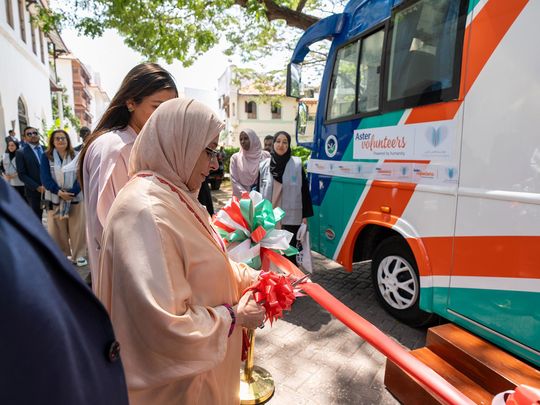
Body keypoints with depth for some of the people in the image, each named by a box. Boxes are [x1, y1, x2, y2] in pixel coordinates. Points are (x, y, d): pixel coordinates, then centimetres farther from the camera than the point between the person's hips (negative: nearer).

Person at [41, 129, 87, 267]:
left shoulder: (76, 156, 4)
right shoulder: (46, 157, 3)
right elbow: (45, 178, -4)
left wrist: (71, 193, -16)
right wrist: (59, 192, -19)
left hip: (75, 197, 0)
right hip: (55, 198, 0)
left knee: (77, 229, 3)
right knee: (58, 229, 5)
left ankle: (79, 255, 14)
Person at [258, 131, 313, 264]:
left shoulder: (297, 164, -2)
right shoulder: (264, 166, 4)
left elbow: (304, 190, -1)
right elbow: (257, 191, 8)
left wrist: (305, 215, -2)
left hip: (291, 217, -2)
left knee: (289, 252, 7)